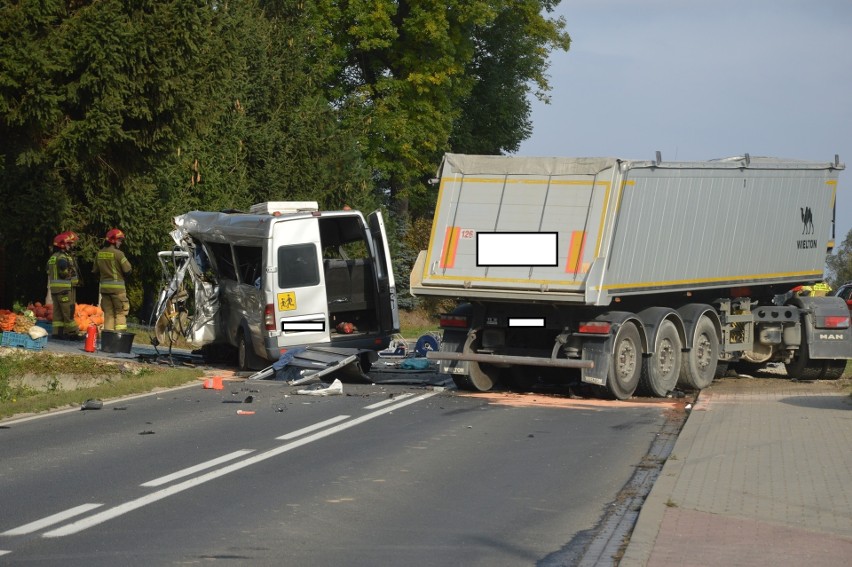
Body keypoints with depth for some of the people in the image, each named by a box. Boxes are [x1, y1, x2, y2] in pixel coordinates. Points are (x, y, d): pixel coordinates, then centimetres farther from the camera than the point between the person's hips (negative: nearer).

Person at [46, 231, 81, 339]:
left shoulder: (53, 257, 16)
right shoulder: (63, 257, -15)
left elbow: (49, 272, 18)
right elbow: (65, 273, -24)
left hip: (54, 288, 10)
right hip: (65, 288, -10)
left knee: (57, 311, 10)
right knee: (68, 311, -6)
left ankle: (57, 332, 9)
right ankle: (71, 333, -4)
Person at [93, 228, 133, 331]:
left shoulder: (100, 253, 6)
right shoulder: (118, 253, -13)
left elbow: (95, 271, 13)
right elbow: (127, 269, -12)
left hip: (104, 287, 6)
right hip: (117, 286, -6)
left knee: (108, 312, 11)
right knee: (120, 312, -1)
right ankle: (120, 333, -8)